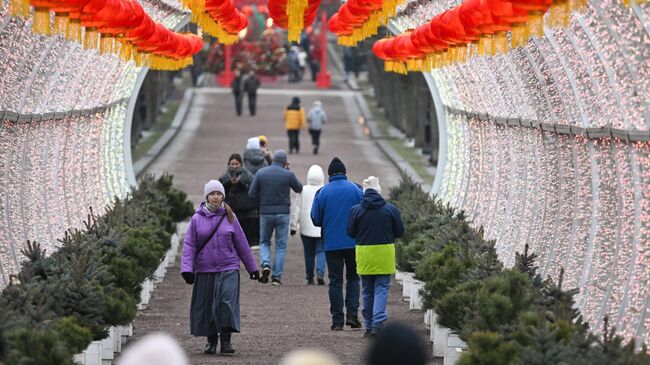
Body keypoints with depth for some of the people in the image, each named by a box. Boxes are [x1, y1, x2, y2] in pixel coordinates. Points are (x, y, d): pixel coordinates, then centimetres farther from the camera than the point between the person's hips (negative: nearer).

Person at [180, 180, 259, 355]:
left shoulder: (230, 217, 4)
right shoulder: (197, 219, 2)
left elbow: (242, 244, 11)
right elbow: (189, 245, 0)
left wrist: (252, 267, 16)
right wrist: (186, 269, -11)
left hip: (228, 269, -1)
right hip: (204, 270, 1)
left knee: (227, 302, -14)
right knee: (206, 305, 4)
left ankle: (226, 340, -10)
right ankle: (211, 340, 18)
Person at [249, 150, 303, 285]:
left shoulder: (260, 173, -3)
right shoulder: (288, 175, -7)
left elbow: (252, 194, -1)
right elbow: (299, 188, 10)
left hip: (265, 212, 1)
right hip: (283, 213, -1)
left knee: (264, 242, 18)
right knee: (281, 245, 7)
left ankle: (265, 264, -8)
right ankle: (277, 276, 3)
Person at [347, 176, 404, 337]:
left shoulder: (355, 210, -5)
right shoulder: (391, 209, -5)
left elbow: (350, 232, 0)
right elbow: (400, 232, 1)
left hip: (364, 253, 1)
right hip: (384, 252, -1)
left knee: (367, 291, 12)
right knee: (381, 288, 3)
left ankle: (369, 326, 16)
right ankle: (378, 322, -14)